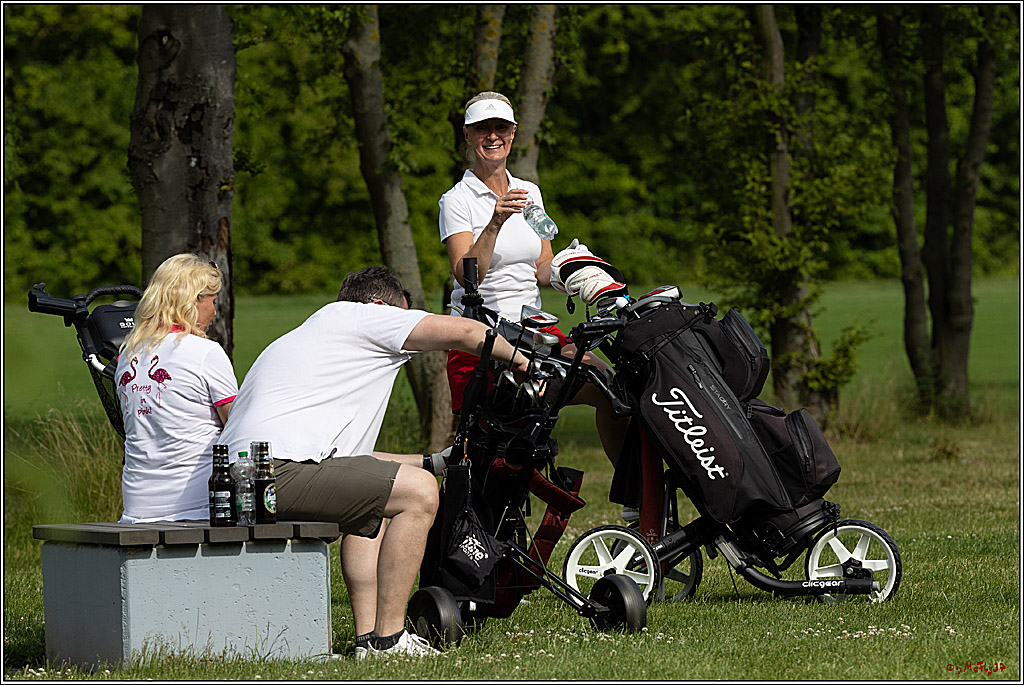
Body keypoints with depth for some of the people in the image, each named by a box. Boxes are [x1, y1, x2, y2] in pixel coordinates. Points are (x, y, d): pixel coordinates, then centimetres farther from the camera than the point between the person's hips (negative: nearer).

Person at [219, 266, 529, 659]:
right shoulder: (353, 316, 8)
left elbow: (350, 458, 39)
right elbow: (465, 333, 2)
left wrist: (435, 462, 42)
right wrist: (518, 359, 20)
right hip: (279, 473, -10)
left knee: (371, 507, 29)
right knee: (418, 492, -8)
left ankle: (368, 638, 18)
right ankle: (388, 639, -5)